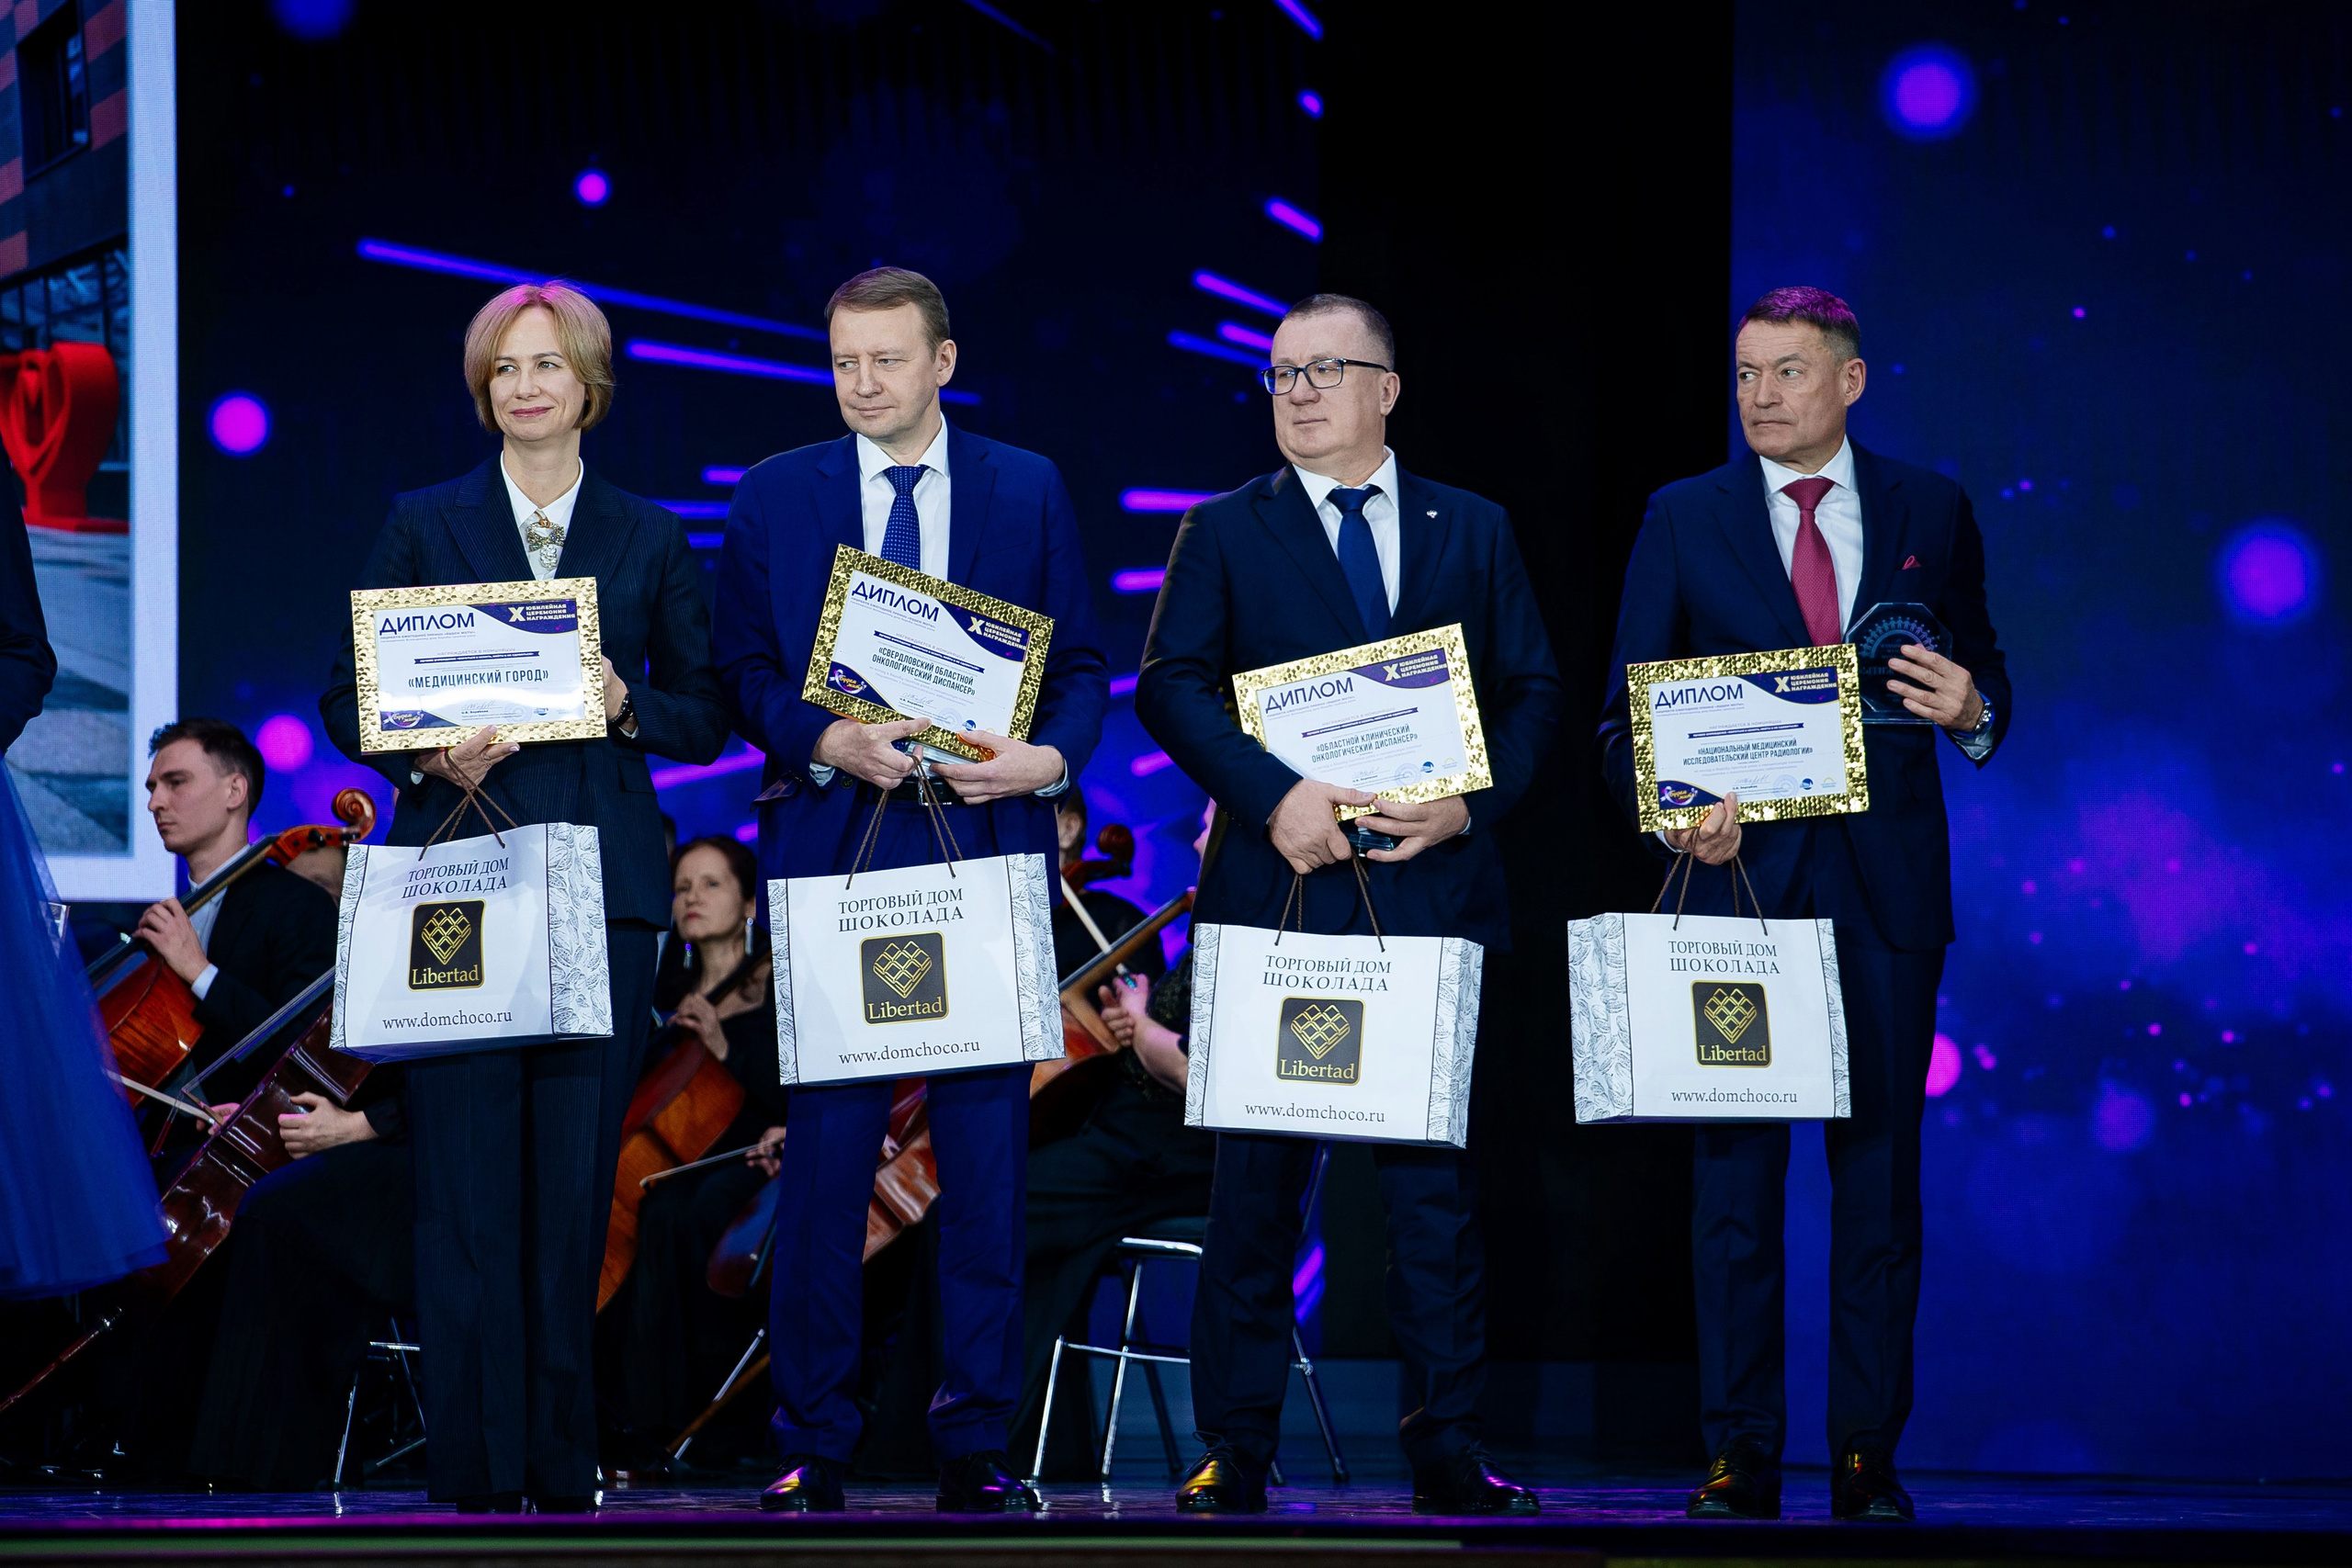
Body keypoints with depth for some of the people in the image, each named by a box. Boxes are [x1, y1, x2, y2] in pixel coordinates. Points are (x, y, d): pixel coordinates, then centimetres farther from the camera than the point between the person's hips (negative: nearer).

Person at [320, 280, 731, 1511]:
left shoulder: (649, 540, 13)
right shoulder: (424, 525, 10)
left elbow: (707, 714, 12)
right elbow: (349, 698, 7)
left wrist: (627, 705, -8)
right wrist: (428, 755, -12)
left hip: (601, 878, 1)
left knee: (578, 1163, -2)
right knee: (466, 1159, -7)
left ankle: (562, 1461, 5)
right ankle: (478, 1465, -5)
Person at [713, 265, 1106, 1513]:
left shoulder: (1029, 492, 9)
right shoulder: (775, 497, 8)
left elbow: (1079, 662, 8)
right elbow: (741, 669, 6)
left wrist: (1053, 756, -11)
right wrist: (827, 743, -12)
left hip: (986, 855, 0)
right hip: (832, 852, 0)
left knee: (985, 1147, 0)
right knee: (825, 1147, 0)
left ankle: (975, 1442, 6)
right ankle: (812, 1442, 6)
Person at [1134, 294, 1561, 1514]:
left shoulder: (1472, 532, 13)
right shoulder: (1225, 533, 9)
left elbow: (1533, 693, 9)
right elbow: (1171, 686, -3)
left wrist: (1474, 799, -9)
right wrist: (1273, 796, -17)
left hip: (1431, 891, 1)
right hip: (1276, 891, -1)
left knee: (1435, 1172, 2)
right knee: (1257, 1174, 0)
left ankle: (1447, 1448, 6)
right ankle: (1236, 1449, 5)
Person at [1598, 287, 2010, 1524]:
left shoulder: (1931, 514, 9)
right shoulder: (1684, 520, 6)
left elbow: (1983, 677, 14)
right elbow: (1624, 715, 4)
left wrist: (1973, 712, -9)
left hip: (1888, 890, 1)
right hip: (1741, 873, -1)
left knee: (1880, 1172, 2)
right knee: (1735, 1175, -1)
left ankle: (1867, 1456, 7)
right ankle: (1741, 1456, 3)